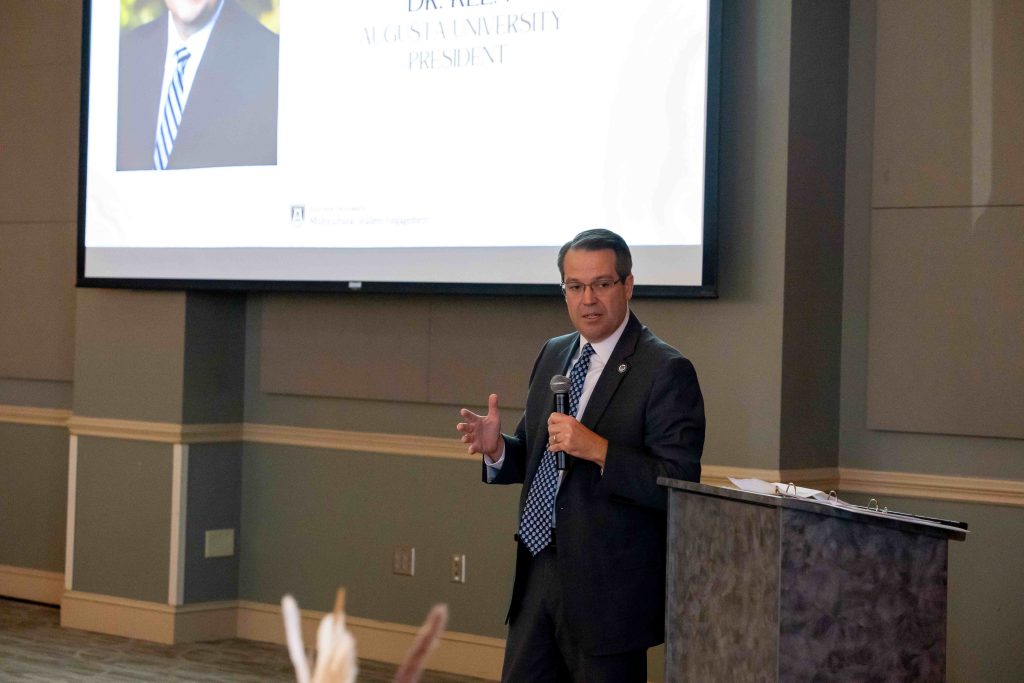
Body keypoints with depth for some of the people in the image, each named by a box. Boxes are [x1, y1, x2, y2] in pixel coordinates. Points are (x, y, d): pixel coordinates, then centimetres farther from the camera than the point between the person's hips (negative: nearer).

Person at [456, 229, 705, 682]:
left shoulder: (666, 372, -12)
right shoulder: (553, 355, 11)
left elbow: (679, 485, -19)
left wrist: (598, 450, -29)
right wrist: (497, 448, -5)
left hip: (608, 590, -6)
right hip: (538, 575, 6)